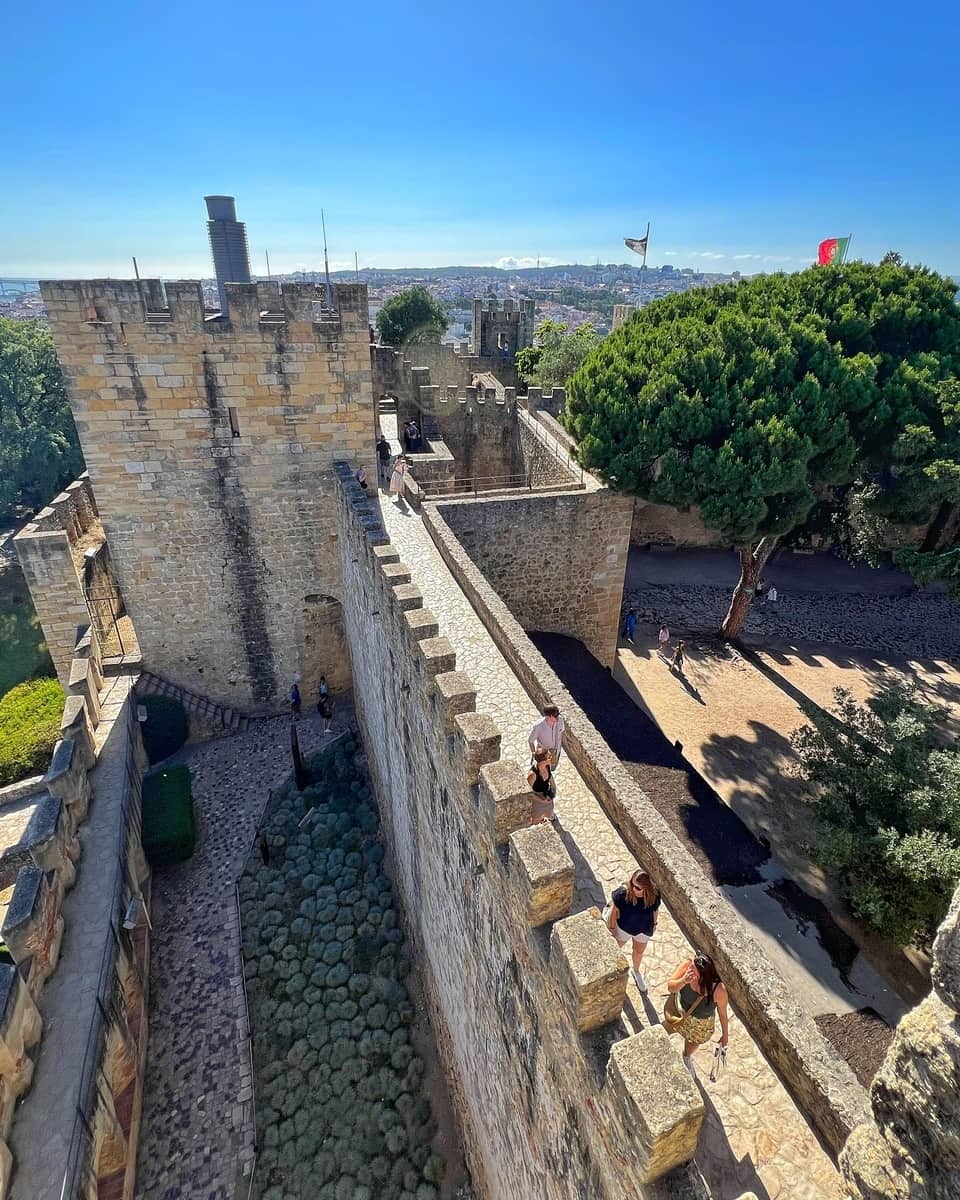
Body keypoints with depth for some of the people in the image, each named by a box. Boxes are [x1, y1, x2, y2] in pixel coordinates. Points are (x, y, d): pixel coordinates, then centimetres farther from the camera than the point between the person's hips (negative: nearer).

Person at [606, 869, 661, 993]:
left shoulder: (654, 895, -31)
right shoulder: (622, 893, -39)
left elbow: (655, 911, -9)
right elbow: (614, 910, -21)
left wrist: (654, 924, 7)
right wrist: (611, 927, -10)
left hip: (643, 931, 2)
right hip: (623, 928, -2)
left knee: (639, 952, 30)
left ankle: (636, 971, 62)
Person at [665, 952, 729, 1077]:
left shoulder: (718, 990, -39)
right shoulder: (687, 965, -36)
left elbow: (723, 1013, -18)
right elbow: (670, 987, -27)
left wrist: (725, 1034, -1)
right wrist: (684, 981, -47)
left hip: (700, 1024, -1)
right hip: (679, 1011, 1)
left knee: (692, 1045, 31)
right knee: (666, 1030, 30)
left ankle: (687, 1058, 67)